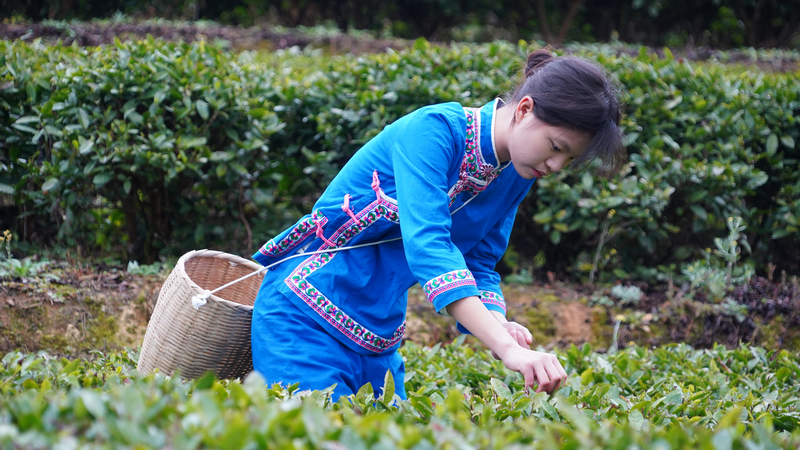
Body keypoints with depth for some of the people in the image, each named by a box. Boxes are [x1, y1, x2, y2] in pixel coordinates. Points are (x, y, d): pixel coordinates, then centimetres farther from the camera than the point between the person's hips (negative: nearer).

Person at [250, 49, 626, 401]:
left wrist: (498, 323, -16)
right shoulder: (433, 130, -21)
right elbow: (426, 245, -34)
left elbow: (480, 267, 9)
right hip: (307, 316, -8)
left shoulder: (516, 175, 3)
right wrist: (506, 348, -43)